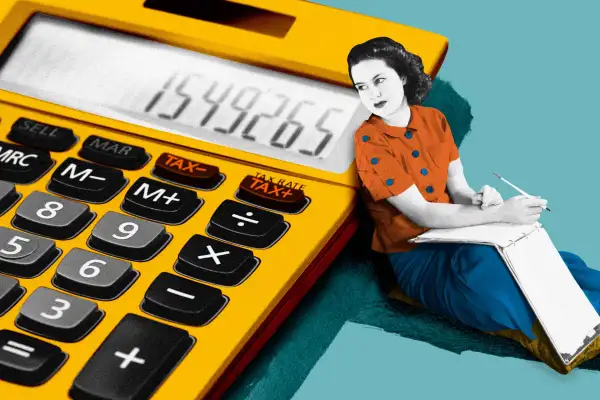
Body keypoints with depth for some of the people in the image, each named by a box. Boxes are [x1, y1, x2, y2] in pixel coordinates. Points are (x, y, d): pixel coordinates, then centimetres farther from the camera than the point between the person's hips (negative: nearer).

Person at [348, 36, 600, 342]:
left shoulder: (434, 120, 4)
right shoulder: (369, 143, -14)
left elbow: (457, 190, 5)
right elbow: (421, 215, -19)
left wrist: (479, 200, -21)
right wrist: (499, 213, -27)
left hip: (455, 234, 6)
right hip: (416, 257, -6)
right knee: (485, 270, -37)